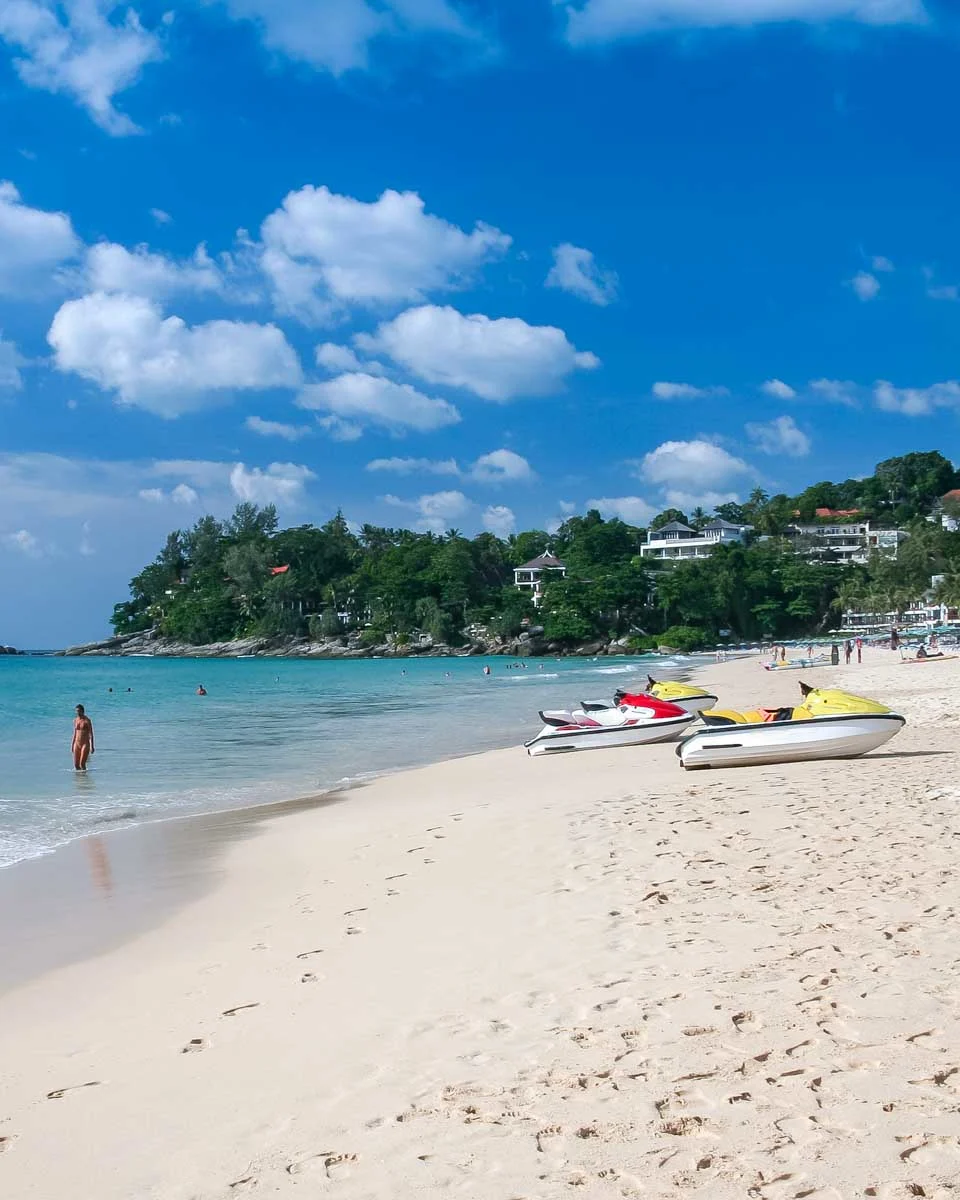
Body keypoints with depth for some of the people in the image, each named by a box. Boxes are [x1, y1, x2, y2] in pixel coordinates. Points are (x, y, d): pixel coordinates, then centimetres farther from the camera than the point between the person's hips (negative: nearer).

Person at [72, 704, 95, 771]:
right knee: (76, 764, 2)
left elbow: (91, 734, -8)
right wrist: (72, 745, 15)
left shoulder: (87, 720, -7)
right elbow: (75, 734, 17)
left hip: (85, 744, -5)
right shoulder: (75, 721, 10)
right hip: (77, 744, 5)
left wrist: (92, 746, -13)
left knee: (82, 764, -13)